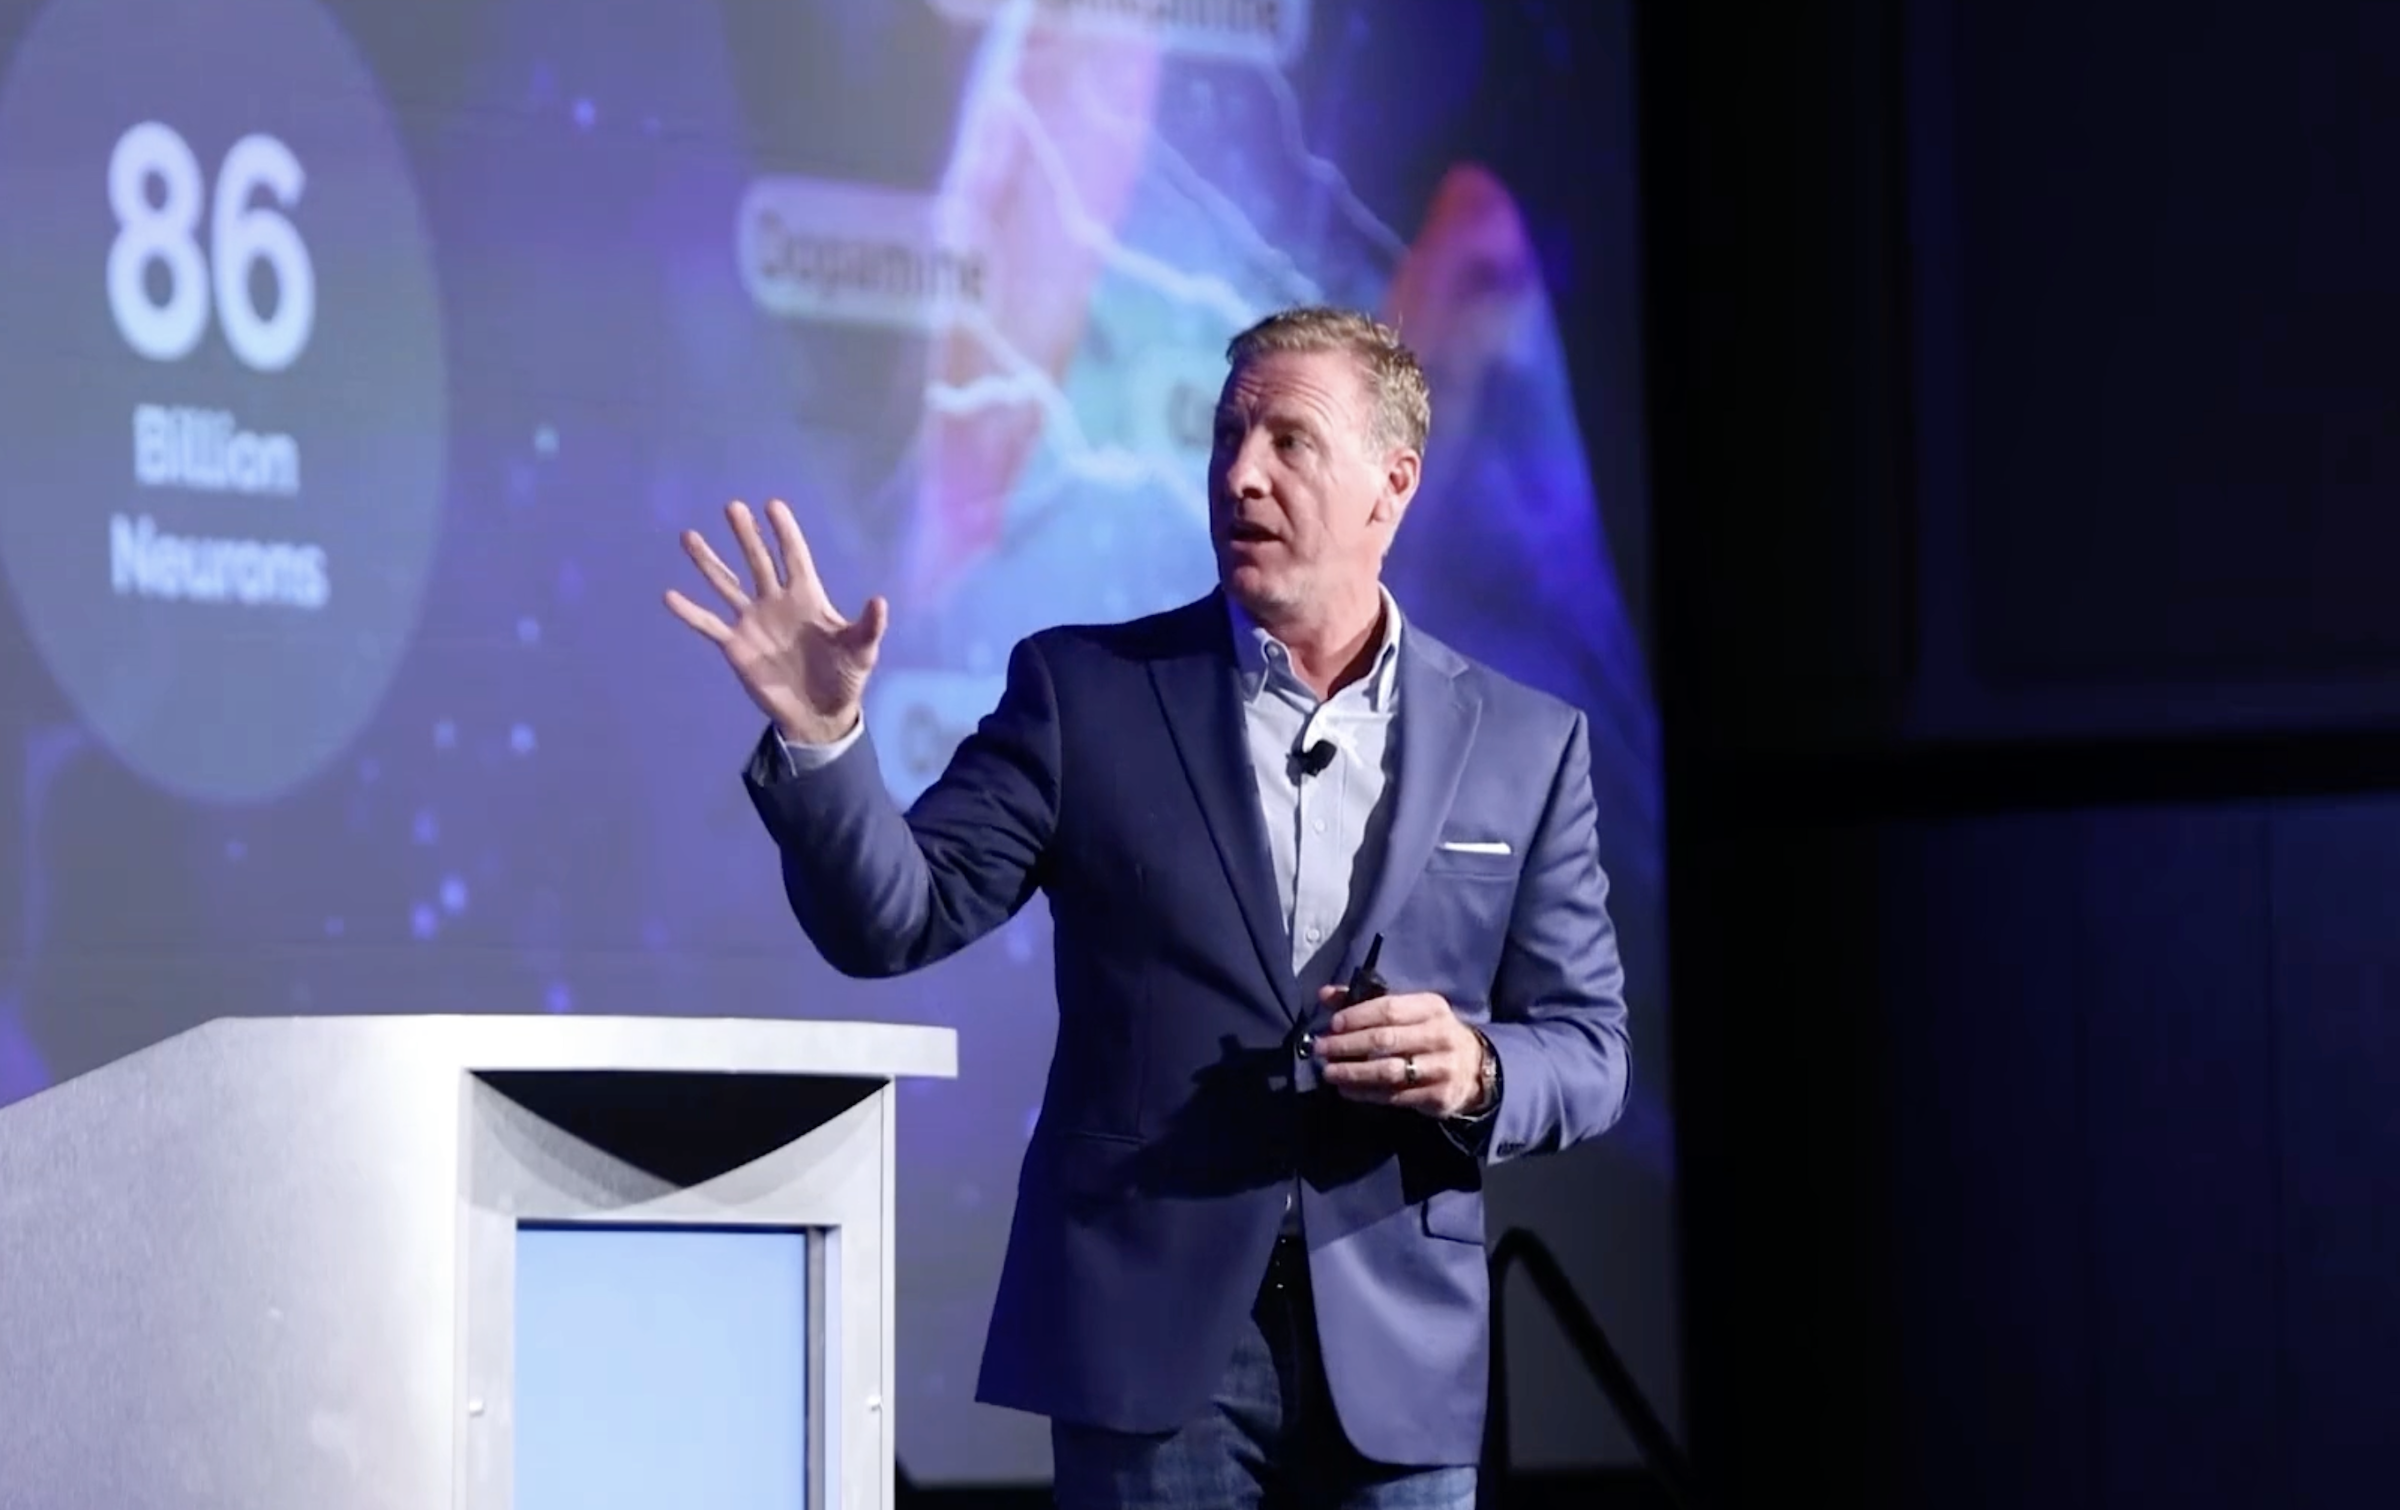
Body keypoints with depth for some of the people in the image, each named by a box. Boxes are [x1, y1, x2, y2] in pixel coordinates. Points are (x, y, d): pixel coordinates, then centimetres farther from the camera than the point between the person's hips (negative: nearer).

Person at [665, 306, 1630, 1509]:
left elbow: (1587, 1052, 8)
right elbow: (895, 919, -2)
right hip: (1152, 1333, -1)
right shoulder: (1086, 691, 4)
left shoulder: (1526, 745, 7)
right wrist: (820, 736, -19)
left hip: (1399, 1352, 1)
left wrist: (1476, 1073, -14)